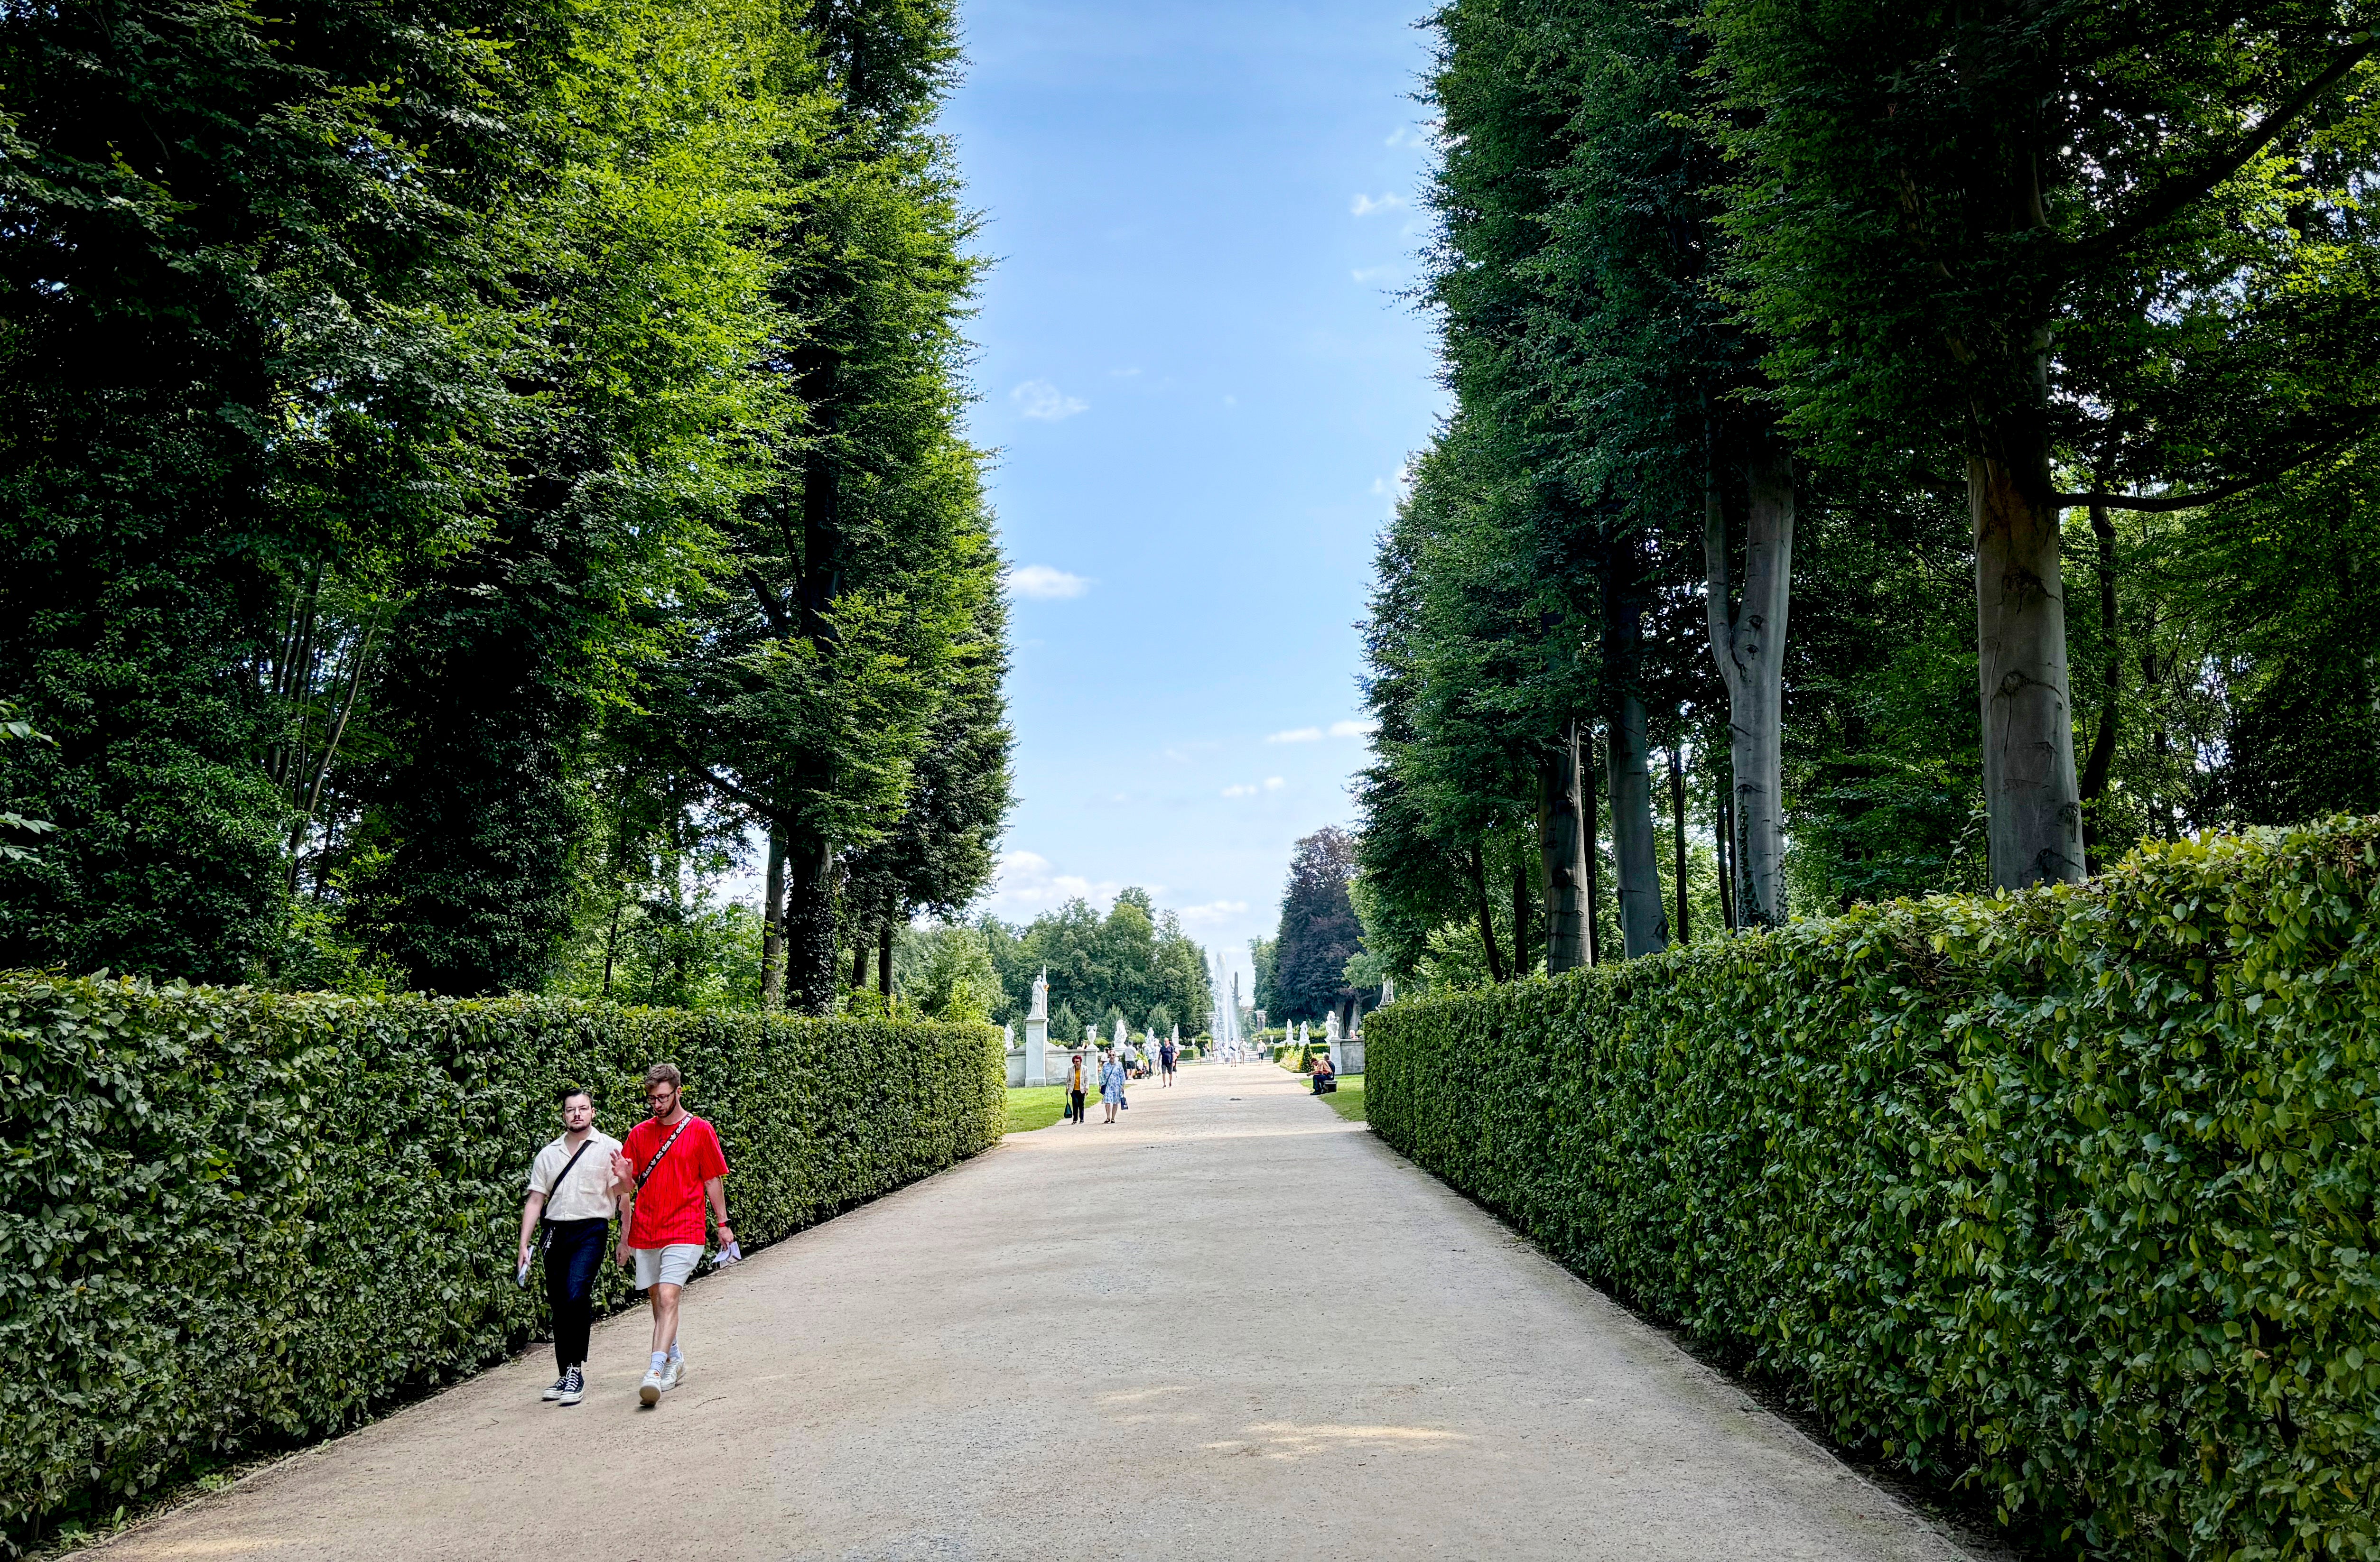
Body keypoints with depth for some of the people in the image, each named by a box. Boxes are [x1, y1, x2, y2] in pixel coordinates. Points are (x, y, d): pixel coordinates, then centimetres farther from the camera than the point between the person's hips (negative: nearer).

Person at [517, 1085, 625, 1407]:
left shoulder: (610, 1148, 2)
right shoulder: (548, 1154, 13)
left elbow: (621, 1196, 3)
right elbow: (535, 1201, 12)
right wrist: (524, 1246, 7)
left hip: (591, 1230, -4)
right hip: (556, 1232, 5)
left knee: (576, 1294, -22)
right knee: (559, 1305, 8)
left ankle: (576, 1371, -14)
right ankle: (565, 1376, 19)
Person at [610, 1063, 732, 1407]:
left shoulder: (701, 1131, -1)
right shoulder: (640, 1134, 9)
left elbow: (713, 1180, 4)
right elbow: (629, 1186, 12)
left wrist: (723, 1224, 4)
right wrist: (623, 1178, -12)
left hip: (683, 1232, -4)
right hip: (645, 1232, 5)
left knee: (668, 1298, -17)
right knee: (656, 1299, 12)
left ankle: (655, 1372, -23)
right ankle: (675, 1359, 31)